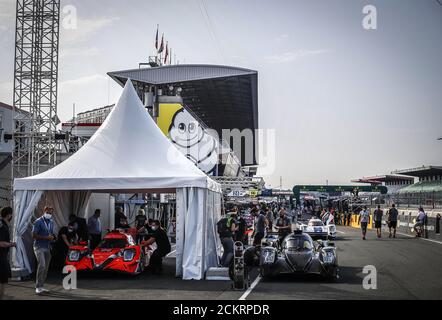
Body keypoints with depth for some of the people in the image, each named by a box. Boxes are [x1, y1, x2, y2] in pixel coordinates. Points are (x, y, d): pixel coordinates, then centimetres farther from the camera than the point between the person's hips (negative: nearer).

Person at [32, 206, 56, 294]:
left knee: (46, 268, 7)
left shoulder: (51, 222, 14)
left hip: (48, 248, 7)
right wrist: (46, 237, -18)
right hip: (39, 247, -7)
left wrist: (52, 238, 2)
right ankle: (38, 287, -17)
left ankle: (41, 286, 15)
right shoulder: (38, 222, -8)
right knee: (42, 265, -21)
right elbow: (34, 235, -13)